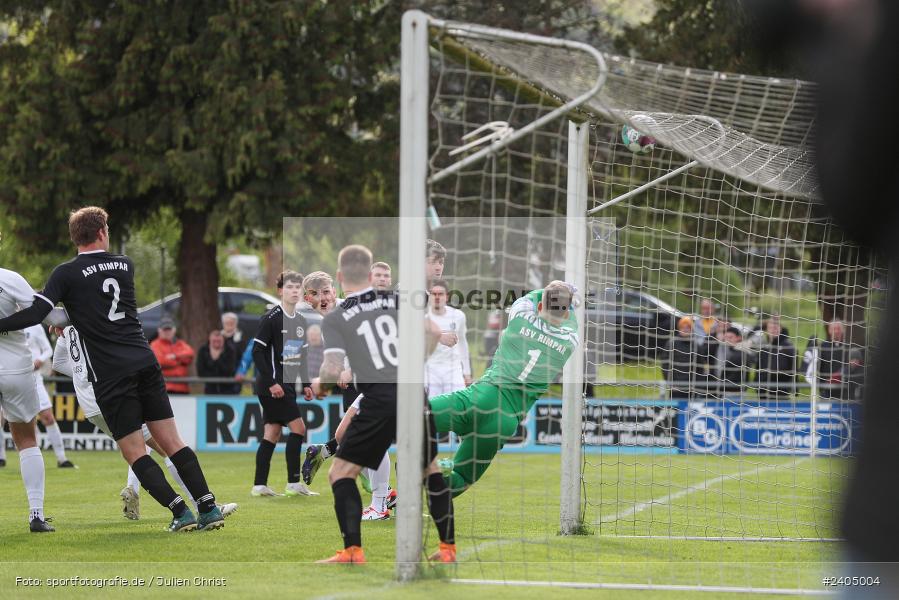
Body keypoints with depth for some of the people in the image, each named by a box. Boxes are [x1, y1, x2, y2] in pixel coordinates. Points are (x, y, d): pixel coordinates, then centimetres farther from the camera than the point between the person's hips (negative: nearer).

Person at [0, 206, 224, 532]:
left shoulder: (67, 273, -4)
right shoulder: (125, 265, 12)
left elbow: (35, 314, -12)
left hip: (110, 376, -5)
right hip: (146, 363, 5)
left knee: (134, 452, 0)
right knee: (171, 441, 6)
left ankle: (180, 512, -9)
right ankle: (209, 509, -1)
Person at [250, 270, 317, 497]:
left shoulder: (301, 321, 12)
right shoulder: (272, 318, -12)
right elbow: (257, 351, -15)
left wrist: (306, 384, 14)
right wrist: (271, 383, -20)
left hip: (288, 385, 8)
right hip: (273, 385, -8)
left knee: (272, 434, 6)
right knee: (298, 428, -10)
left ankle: (259, 485, 7)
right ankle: (293, 483, -6)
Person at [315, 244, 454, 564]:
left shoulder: (334, 319, 0)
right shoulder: (396, 300, 9)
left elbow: (332, 371, -11)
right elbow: (433, 333, 3)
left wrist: (318, 385, 10)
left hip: (377, 401, -3)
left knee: (340, 473, 7)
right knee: (431, 469, 20)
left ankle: (353, 550, -5)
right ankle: (448, 547, 20)